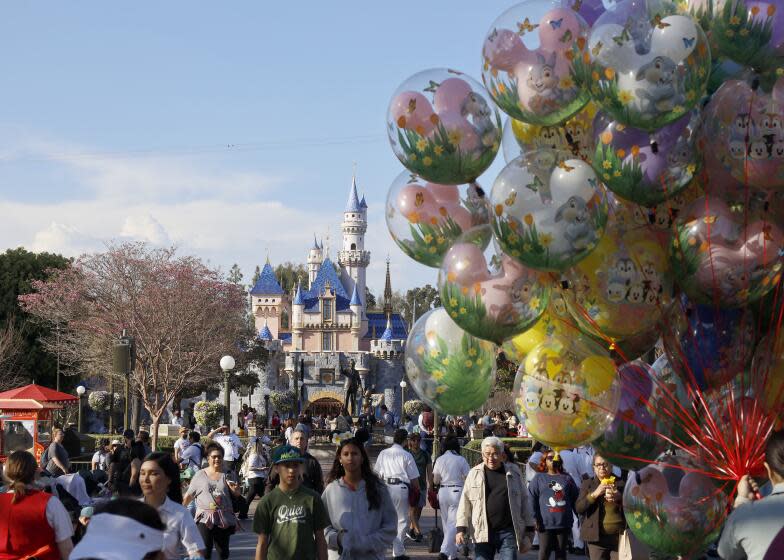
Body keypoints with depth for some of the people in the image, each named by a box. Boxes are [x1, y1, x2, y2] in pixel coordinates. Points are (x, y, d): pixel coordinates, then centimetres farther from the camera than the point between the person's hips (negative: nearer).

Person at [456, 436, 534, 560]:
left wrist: (528, 534, 7)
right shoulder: (474, 474, 6)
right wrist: (461, 529, -3)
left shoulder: (514, 474, 7)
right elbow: (465, 503, 5)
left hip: (508, 532, 0)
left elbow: (524, 503, 10)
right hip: (483, 534, 0)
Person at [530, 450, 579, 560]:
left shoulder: (567, 478, 11)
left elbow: (575, 499, 9)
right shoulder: (539, 477, 5)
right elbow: (532, 499, -2)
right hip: (545, 523, -2)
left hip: (564, 523, 2)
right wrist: (535, 519, -9)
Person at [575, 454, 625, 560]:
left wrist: (619, 497, -15)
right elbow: (578, 508, -1)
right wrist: (594, 494, -15)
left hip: (619, 536, 0)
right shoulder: (587, 484, 9)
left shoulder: (621, 483, 9)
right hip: (596, 536, 0)